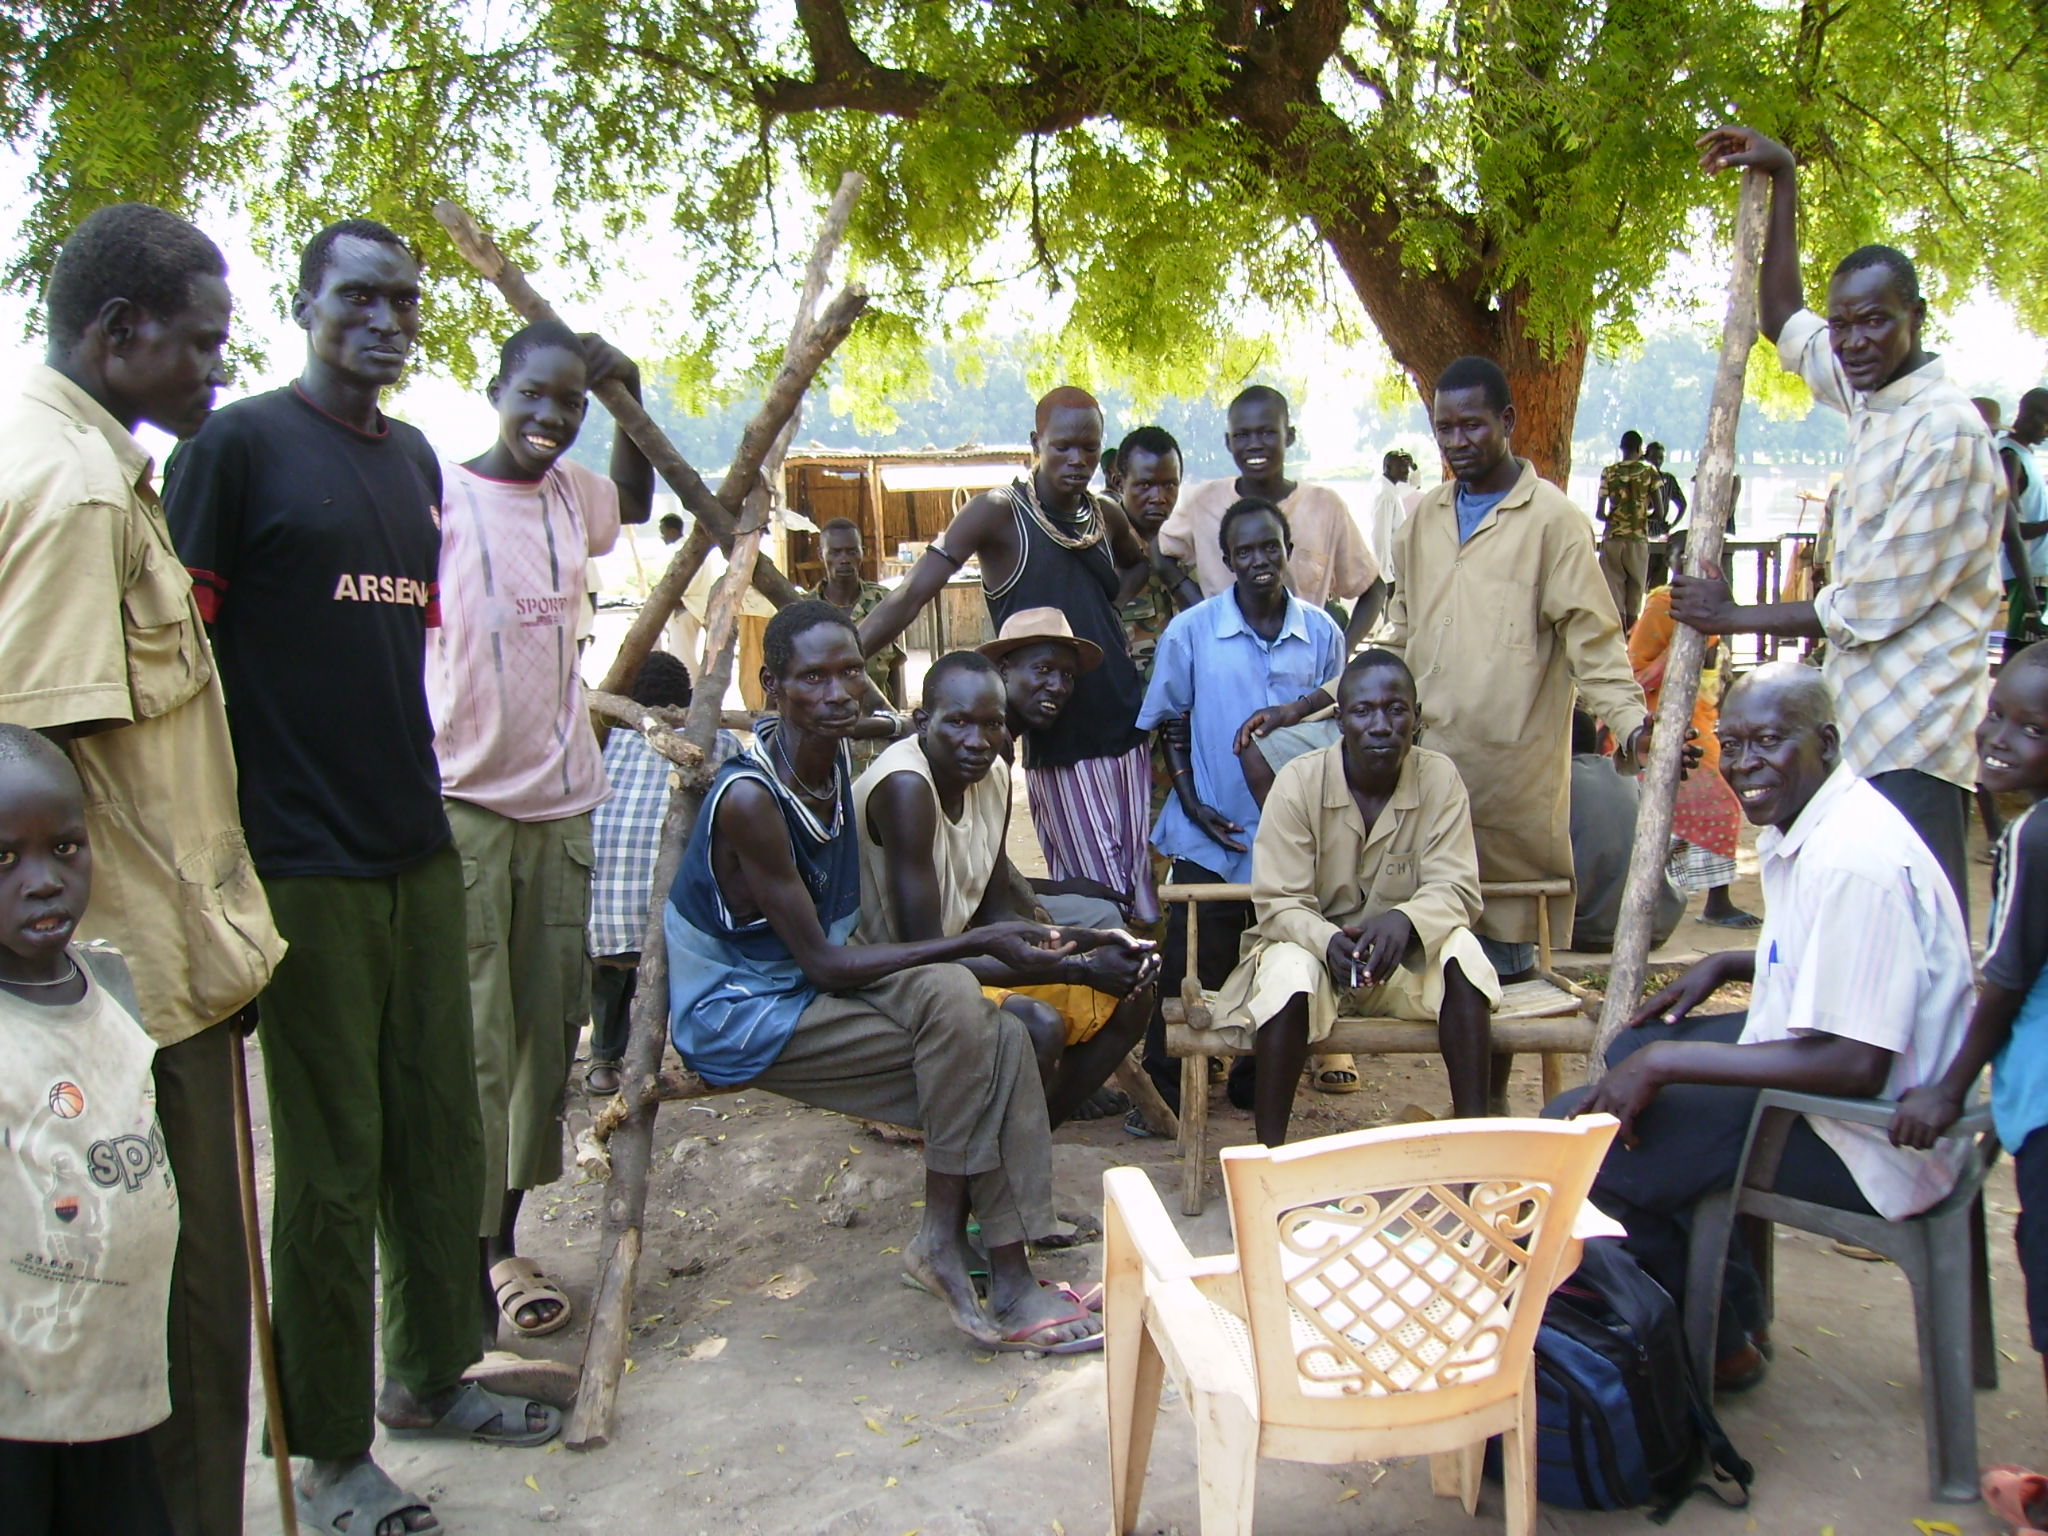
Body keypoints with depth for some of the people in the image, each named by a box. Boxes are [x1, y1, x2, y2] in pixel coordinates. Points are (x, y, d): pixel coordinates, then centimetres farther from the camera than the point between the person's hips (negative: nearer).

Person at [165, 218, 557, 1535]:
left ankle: (431, 1375, 34)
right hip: (306, 867, -7)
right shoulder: (239, 444, -6)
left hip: (421, 847, 7)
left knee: (440, 1132, 15)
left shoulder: (416, 461, 15)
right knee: (332, 1164, 3)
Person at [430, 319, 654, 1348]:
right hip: (461, 802, -6)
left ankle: (504, 1241, 23)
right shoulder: (435, 494, -8)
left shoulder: (574, 494, 10)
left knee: (547, 1033, 10)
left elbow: (636, 503, 33)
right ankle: (467, 1262, 6)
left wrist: (632, 397, 18)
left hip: (561, 800, 6)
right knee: (472, 1046, -5)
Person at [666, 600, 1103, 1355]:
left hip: (812, 982, 8)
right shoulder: (749, 798, -26)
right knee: (953, 1003, -28)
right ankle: (943, 1238, -13)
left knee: (1004, 1039, -14)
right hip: (738, 1012, -8)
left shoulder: (837, 756, -3)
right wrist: (976, 944, -23)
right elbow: (822, 964, -24)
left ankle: (1008, 1278, -11)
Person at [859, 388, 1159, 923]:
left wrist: (1102, 605, 13)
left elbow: (1137, 563, 34)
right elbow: (912, 594, -13)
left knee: (1136, 885, 8)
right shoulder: (1000, 512, -7)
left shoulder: (1105, 515, 10)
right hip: (1058, 743, -5)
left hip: (1125, 732, 6)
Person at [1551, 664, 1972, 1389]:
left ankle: (1716, 1345, 7)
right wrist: (1728, 964, 9)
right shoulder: (1799, 824, 6)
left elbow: (1856, 1065, -29)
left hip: (1872, 1138, -11)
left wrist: (1667, 1063, -26)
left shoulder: (1855, 861, -26)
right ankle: (1734, 1306, 29)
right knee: (1635, 1047, 26)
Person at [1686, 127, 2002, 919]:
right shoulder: (1869, 394, 11)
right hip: (1866, 719, 9)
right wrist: (1783, 179, 23)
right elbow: (1782, 319, 28)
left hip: (1913, 735, -9)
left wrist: (1733, 617, -5)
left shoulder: (1945, 430, -16)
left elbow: (1873, 608, -17)